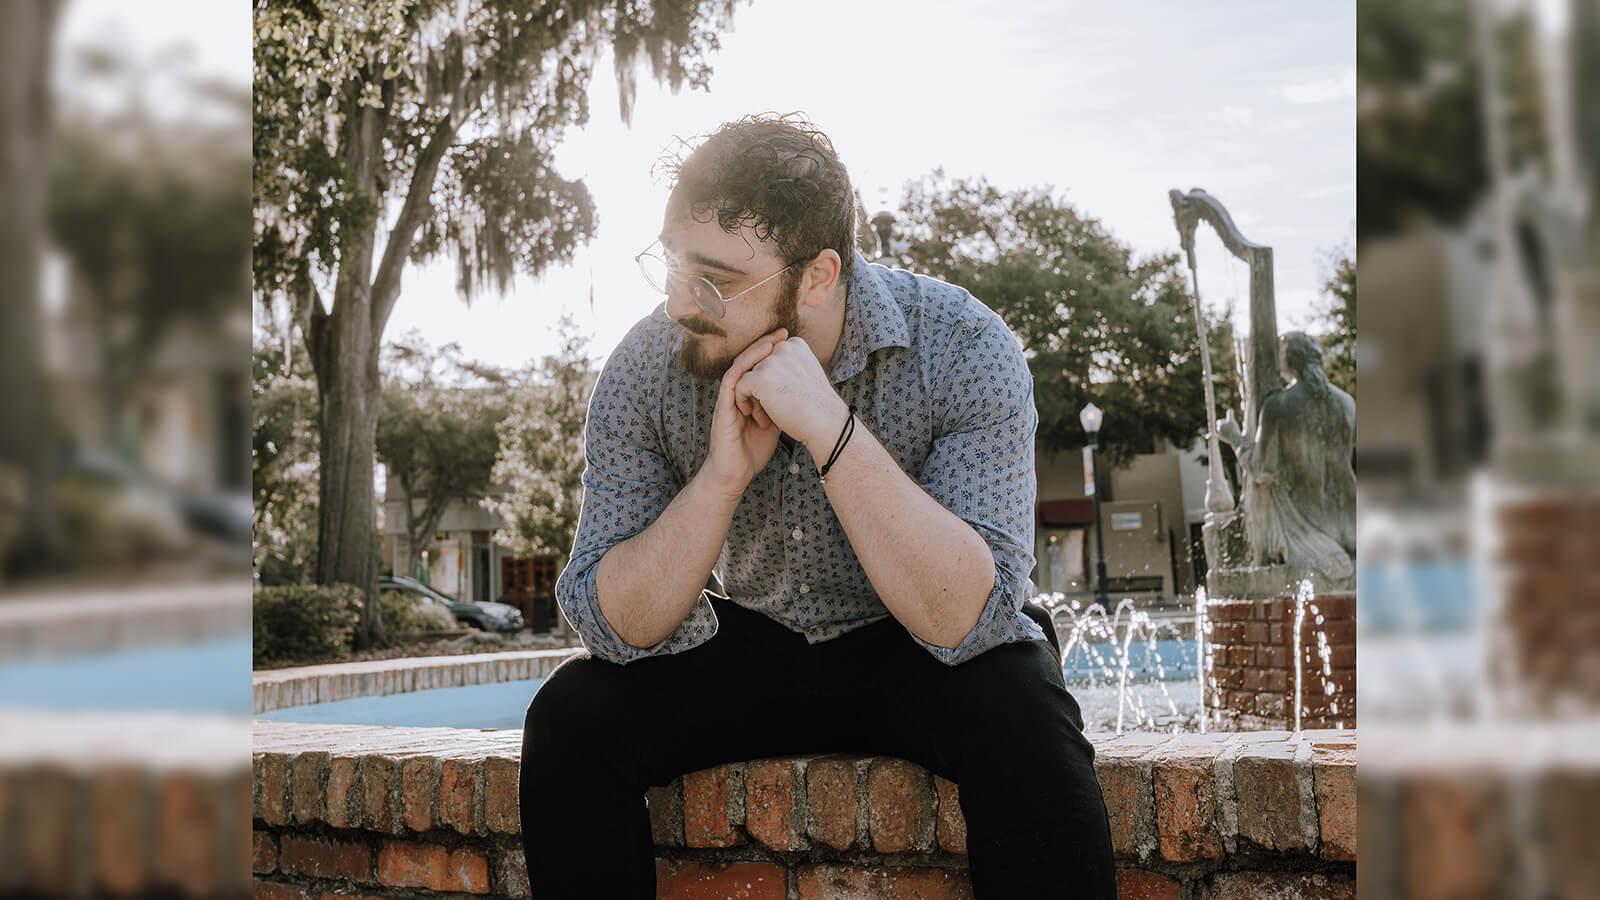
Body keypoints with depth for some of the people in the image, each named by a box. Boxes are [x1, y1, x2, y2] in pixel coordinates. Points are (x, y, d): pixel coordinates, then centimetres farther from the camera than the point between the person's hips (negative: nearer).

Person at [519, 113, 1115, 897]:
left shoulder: (962, 350, -23)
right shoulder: (644, 370, -14)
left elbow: (965, 618, -31)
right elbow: (614, 627, -17)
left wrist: (829, 427, -39)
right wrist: (724, 472, -32)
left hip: (923, 656, -2)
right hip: (758, 650, 3)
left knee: (1024, 729, -34)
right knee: (571, 716, -21)